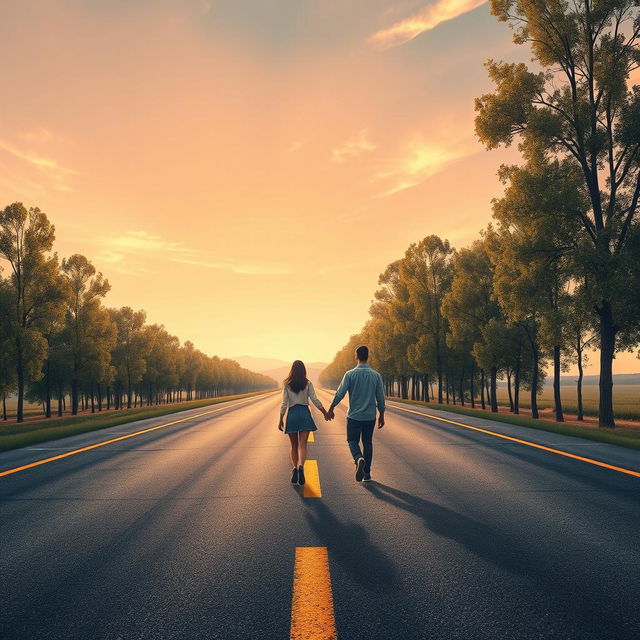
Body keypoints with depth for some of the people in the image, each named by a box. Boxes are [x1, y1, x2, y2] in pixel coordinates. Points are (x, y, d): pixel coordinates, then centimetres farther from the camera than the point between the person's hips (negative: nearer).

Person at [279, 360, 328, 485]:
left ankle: (295, 468, -4)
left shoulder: (287, 384, 0)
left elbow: (284, 403, -3)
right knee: (302, 445, -3)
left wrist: (281, 419, 3)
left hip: (292, 414, 0)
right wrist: (325, 412, 9)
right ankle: (301, 466, -27)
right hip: (304, 413, 0)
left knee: (294, 446, 12)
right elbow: (315, 400, -2)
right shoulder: (308, 383, 0)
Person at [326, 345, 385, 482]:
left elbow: (340, 393, -7)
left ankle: (359, 458, -21)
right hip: (370, 416, 2)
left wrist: (331, 409, 4)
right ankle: (367, 474, 15)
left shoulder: (350, 374, -8)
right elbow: (381, 397, 2)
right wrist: (381, 415, 12)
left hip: (354, 415, -2)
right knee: (367, 442, 13)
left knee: (353, 440, 10)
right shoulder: (376, 375, -1)